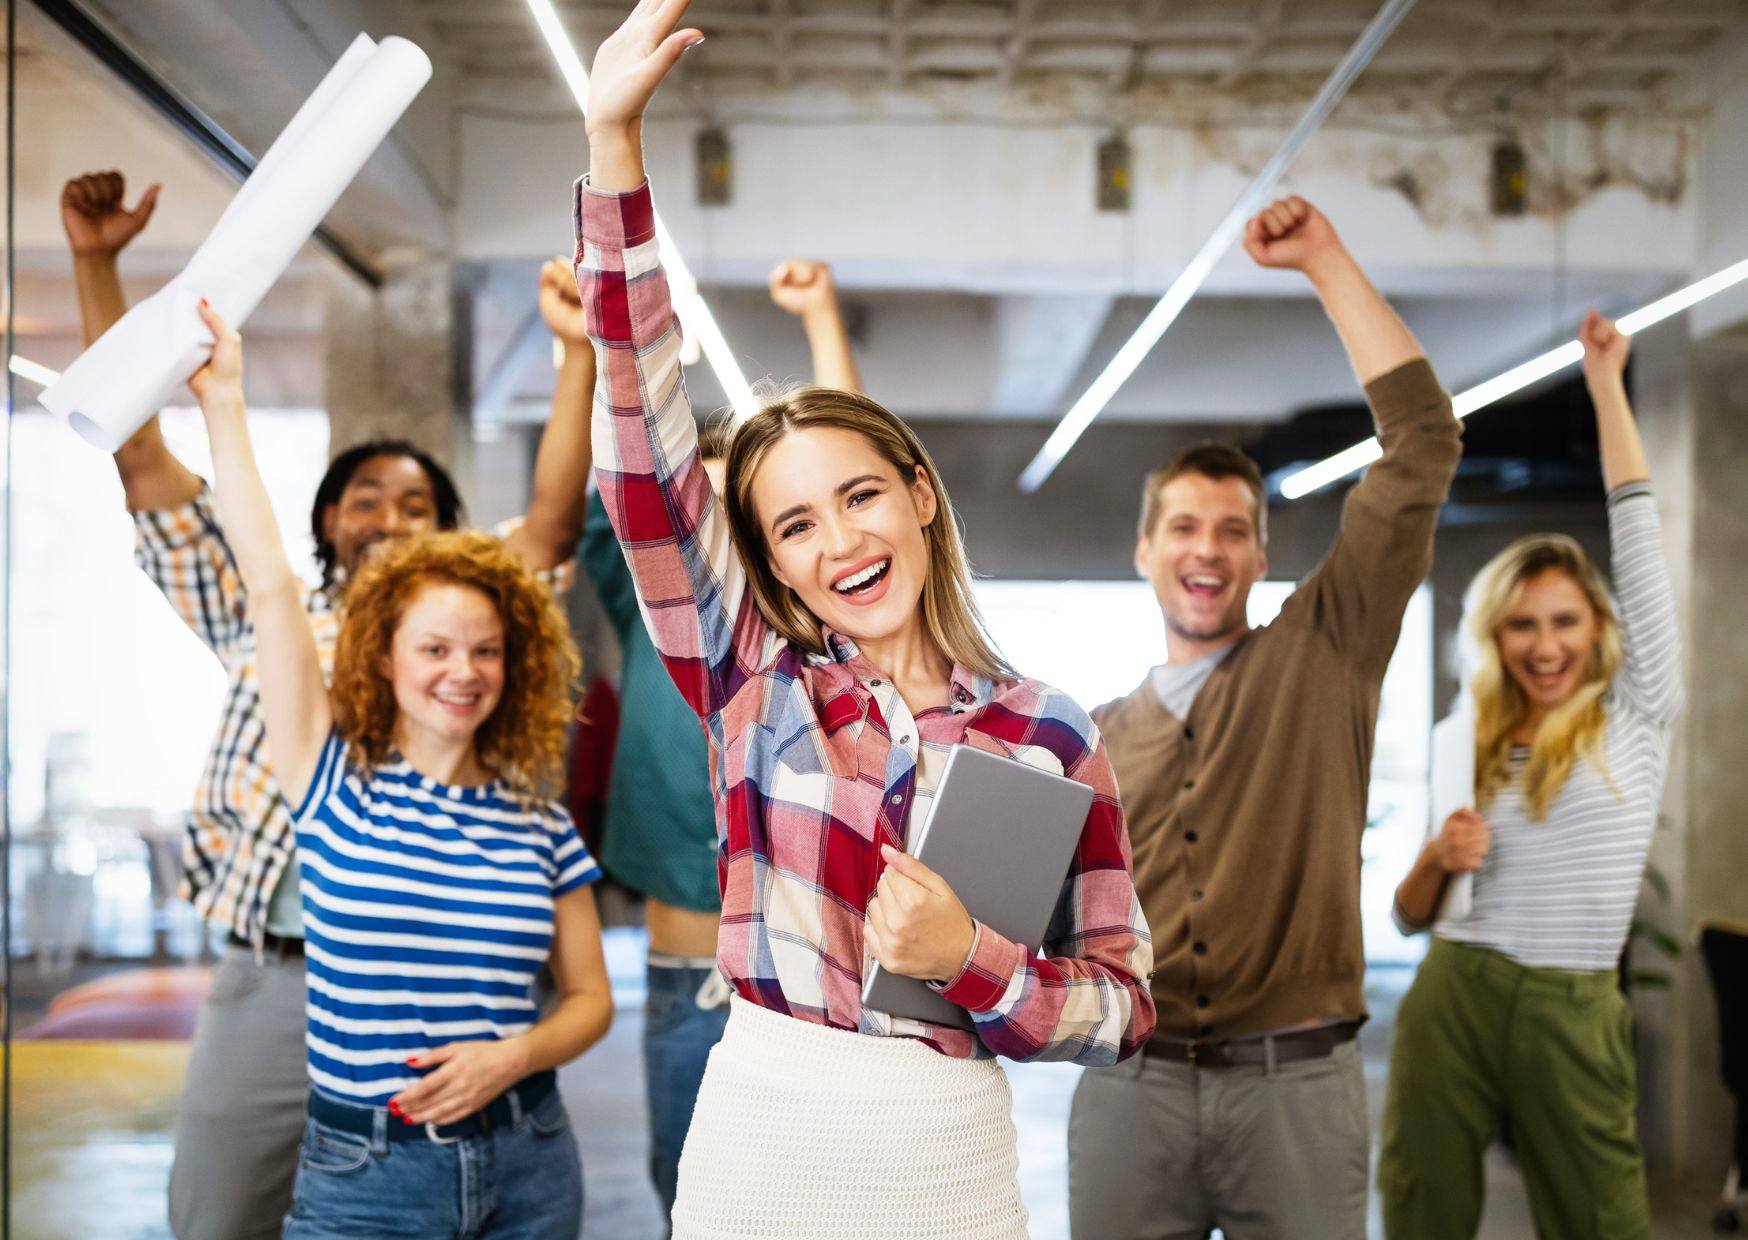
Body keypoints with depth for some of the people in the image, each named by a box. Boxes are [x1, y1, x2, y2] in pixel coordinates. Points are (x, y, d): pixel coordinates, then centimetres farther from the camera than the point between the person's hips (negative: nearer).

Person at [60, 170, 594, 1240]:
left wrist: (580, 353, -18)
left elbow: (555, 517, -5)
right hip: (268, 986, 1)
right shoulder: (263, 622, 11)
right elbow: (146, 464, 9)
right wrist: (97, 265, 4)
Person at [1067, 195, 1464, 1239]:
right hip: (1131, 1084, 2)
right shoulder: (1104, 737, 13)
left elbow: (1422, 443, -3)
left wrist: (1326, 262, -3)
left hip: (1298, 1084, -2)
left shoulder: (1325, 654, 4)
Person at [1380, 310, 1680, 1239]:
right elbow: (1410, 916, 13)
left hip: (1573, 1016, -2)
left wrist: (1605, 383, 2)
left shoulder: (1638, 710, 2)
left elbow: (1637, 530, -1)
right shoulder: (1473, 749, 10)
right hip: (1454, 998, 2)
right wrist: (1437, 856, -9)